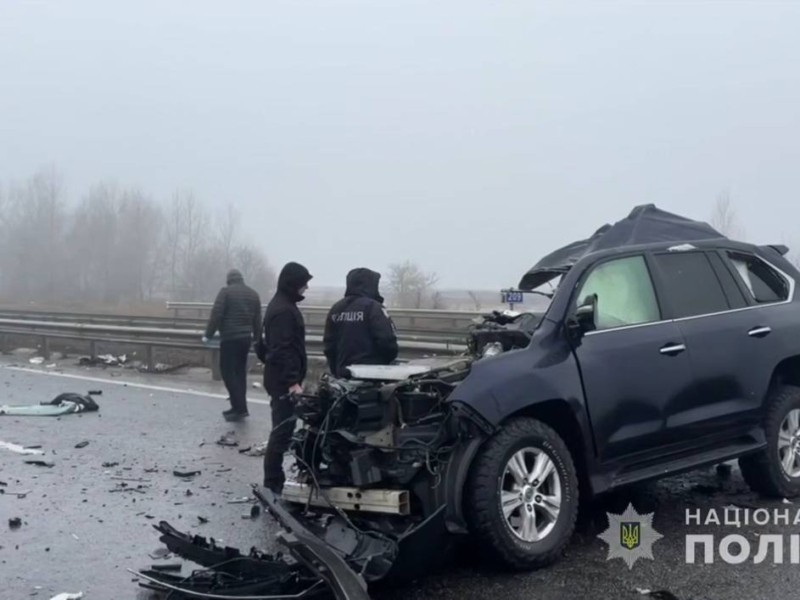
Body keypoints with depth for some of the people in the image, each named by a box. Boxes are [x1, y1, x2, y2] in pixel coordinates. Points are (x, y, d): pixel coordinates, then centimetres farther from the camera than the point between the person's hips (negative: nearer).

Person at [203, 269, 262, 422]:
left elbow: (216, 315, -12)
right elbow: (257, 320, 14)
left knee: (228, 372, -4)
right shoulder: (253, 294, 12)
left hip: (229, 338, -7)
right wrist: (256, 338, 22)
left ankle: (240, 408, -9)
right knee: (240, 371, 13)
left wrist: (208, 334, -6)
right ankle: (239, 407, 15)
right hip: (246, 338, 7)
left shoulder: (226, 291, -6)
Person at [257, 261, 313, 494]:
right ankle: (272, 485, -6)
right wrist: (292, 381, -27)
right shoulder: (284, 310, -17)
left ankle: (274, 481, 21)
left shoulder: (281, 305, 16)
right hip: (284, 381, -11)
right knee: (282, 431, -9)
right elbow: (282, 350, -24)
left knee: (281, 430, 15)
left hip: (280, 378, 11)